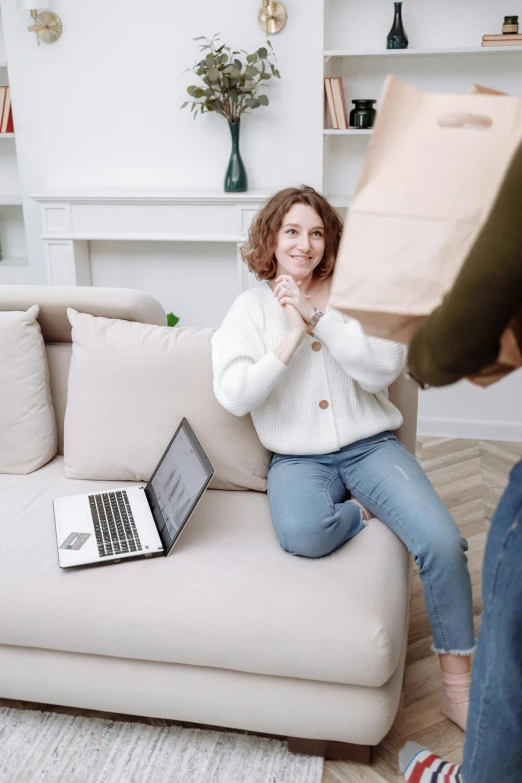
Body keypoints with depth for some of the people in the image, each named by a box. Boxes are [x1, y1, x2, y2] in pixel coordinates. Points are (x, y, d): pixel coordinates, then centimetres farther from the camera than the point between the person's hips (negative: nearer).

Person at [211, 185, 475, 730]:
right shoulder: (250, 308, 4)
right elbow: (233, 397, -9)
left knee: (442, 542, -21)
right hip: (298, 458, -1)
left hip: (369, 445, 1)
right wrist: (293, 336, -13)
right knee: (302, 534, -36)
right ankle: (363, 511, 0)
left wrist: (316, 315, -14)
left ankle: (458, 688, -3)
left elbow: (384, 369, -9)